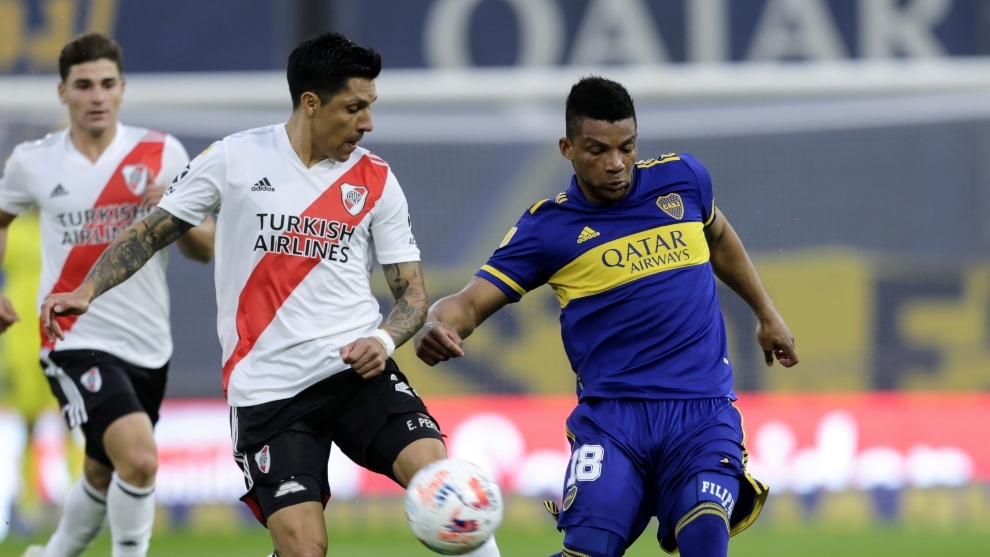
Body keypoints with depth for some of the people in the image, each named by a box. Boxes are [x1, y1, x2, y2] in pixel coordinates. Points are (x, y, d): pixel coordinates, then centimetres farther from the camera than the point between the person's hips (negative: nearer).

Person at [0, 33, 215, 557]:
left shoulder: (163, 154, -1)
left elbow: (206, 249, 3)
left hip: (147, 346, 3)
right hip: (75, 341, -3)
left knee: (104, 477, 18)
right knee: (139, 458, -25)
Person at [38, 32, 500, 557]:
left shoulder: (376, 179, 5)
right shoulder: (235, 159, 0)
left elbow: (411, 292, 9)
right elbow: (151, 232, 10)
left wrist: (383, 340, -12)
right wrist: (86, 292, -3)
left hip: (357, 370, 2)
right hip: (268, 390, -2)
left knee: (436, 474, -24)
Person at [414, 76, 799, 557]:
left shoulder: (682, 179, 6)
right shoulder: (547, 227, 0)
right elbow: (473, 301, -4)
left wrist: (766, 314, 35)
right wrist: (437, 327, -27)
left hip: (703, 410, 1)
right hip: (613, 413, -1)